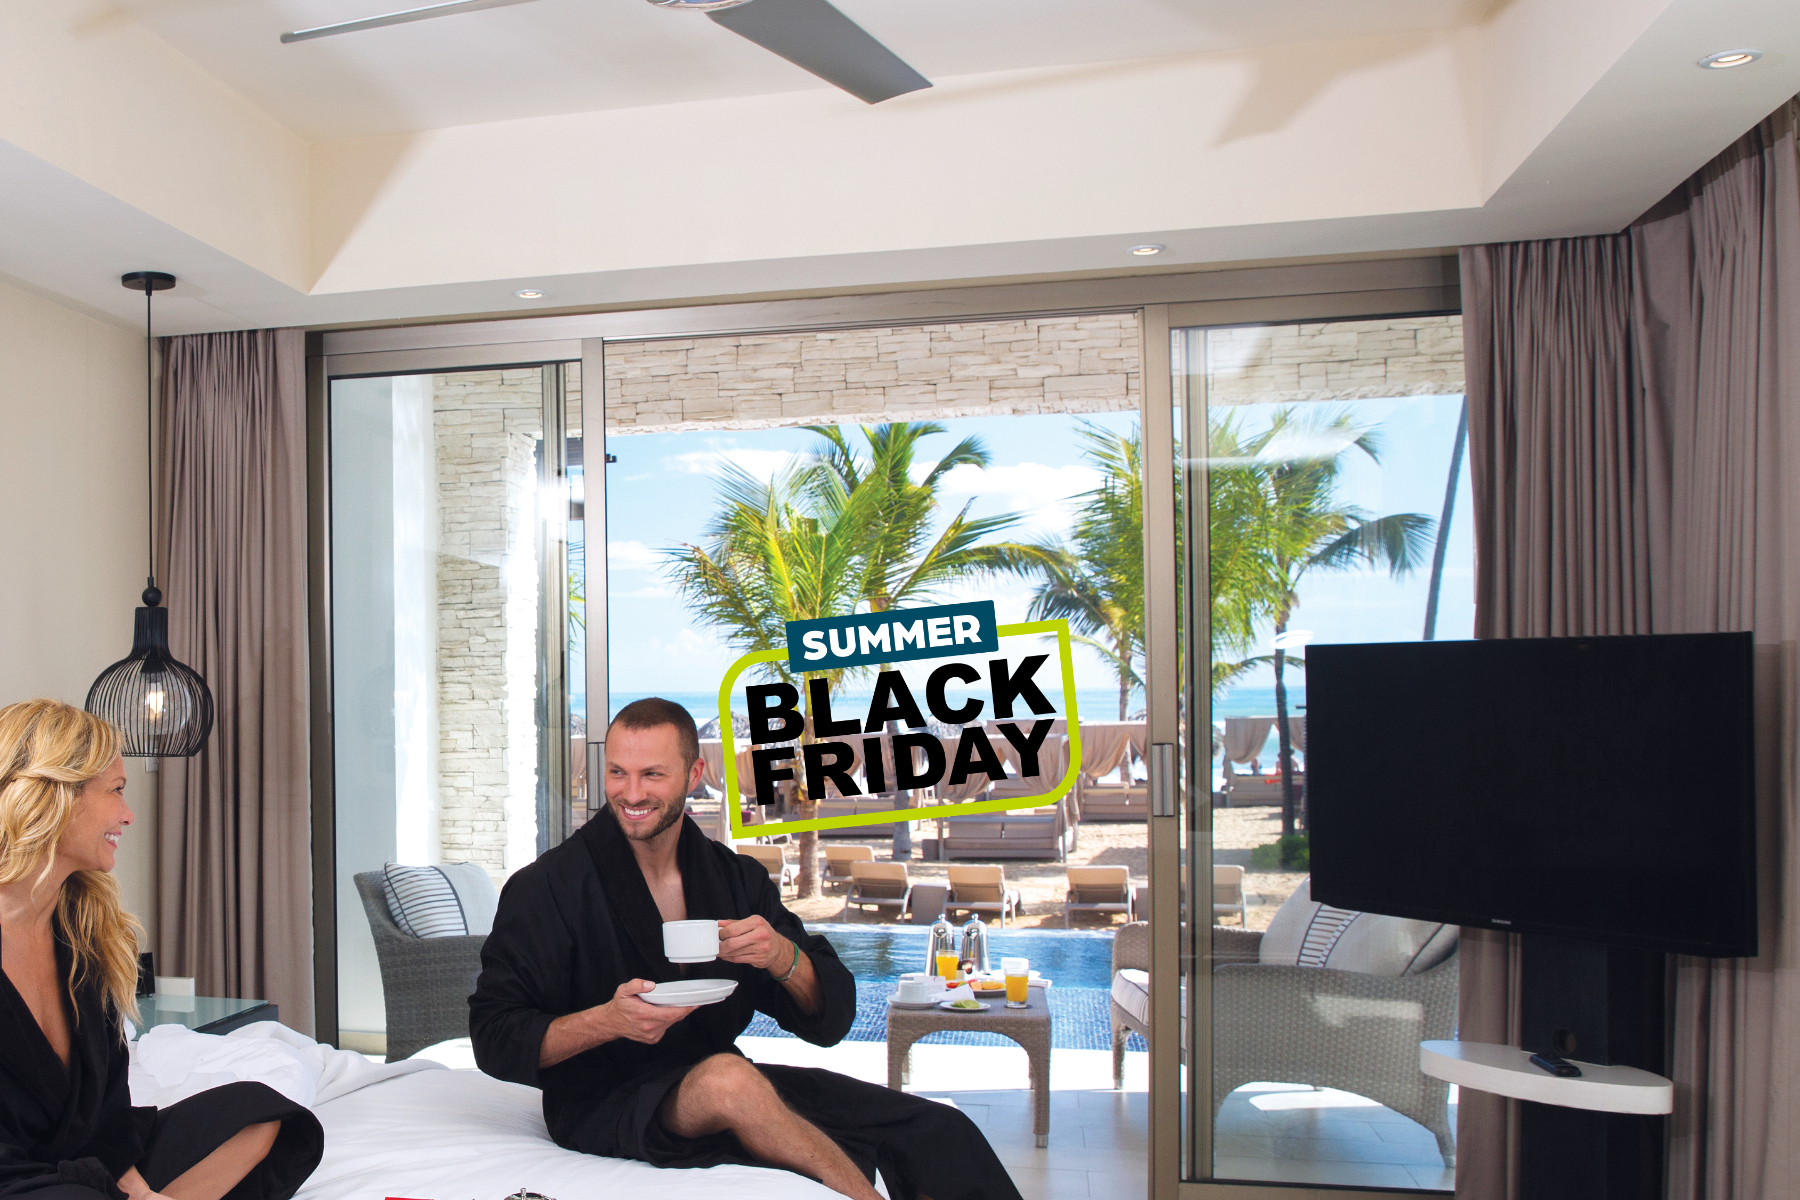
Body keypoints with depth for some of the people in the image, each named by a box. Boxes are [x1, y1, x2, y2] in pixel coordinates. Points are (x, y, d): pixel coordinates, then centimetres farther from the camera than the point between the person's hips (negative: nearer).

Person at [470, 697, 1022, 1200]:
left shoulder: (738, 878, 5)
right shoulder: (546, 888, -6)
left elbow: (830, 1022, 4)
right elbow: (495, 1039, -9)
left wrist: (782, 957, -18)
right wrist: (606, 1022, -26)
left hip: (721, 1085, 4)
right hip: (603, 1106, -3)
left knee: (943, 1134, -15)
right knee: (725, 1078, -37)